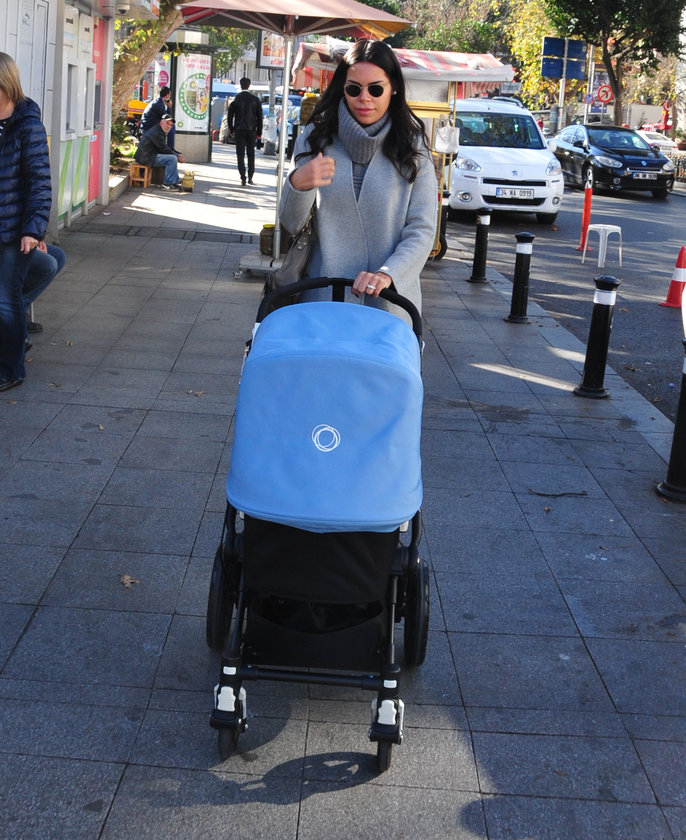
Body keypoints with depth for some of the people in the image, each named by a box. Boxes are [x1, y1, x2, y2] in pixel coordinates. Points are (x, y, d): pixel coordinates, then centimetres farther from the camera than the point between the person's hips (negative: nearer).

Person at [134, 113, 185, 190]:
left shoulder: (162, 132, 17)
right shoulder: (156, 132, -16)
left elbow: (168, 148, 21)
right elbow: (164, 149, -18)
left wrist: (178, 154, 5)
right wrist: (177, 156, -11)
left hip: (151, 155, 11)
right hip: (146, 157, -11)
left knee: (174, 157, 16)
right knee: (172, 158, -20)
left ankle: (175, 182, 13)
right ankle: (167, 184, -15)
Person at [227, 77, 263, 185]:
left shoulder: (235, 99, -2)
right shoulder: (255, 99, -1)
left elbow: (230, 116, 1)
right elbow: (259, 117, 2)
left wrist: (232, 130, 12)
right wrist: (259, 132, 8)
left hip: (239, 130, -1)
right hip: (252, 130, 1)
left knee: (240, 155, 1)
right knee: (251, 154, 12)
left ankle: (243, 178, -6)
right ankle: (250, 177, 11)